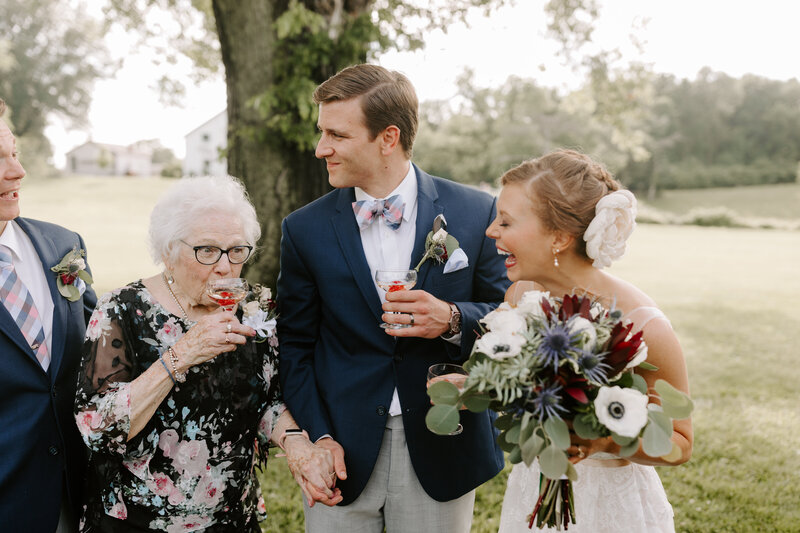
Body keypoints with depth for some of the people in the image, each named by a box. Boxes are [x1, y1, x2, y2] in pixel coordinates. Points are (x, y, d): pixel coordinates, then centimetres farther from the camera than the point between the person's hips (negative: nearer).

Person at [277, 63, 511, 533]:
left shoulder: (475, 213, -5)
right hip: (345, 455, 1)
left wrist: (453, 320, -18)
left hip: (441, 457, 0)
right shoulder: (305, 230, -1)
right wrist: (318, 436, -7)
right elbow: (295, 347, 3)